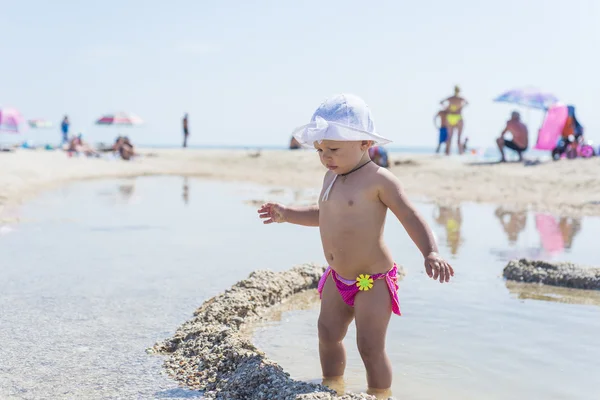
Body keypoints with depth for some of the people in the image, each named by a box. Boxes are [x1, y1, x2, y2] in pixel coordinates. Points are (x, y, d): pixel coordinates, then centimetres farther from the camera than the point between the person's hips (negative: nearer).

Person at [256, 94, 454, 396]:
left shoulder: (378, 180, -19)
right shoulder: (331, 177, 6)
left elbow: (411, 218, -19)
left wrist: (431, 253, -33)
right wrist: (287, 214, 17)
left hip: (373, 280, -8)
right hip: (337, 279, 8)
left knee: (370, 347, -3)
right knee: (328, 334, 19)